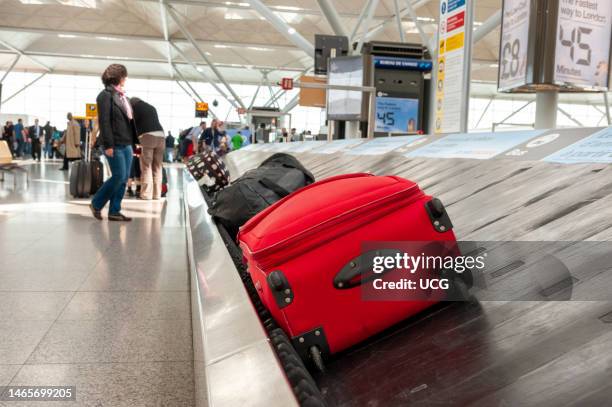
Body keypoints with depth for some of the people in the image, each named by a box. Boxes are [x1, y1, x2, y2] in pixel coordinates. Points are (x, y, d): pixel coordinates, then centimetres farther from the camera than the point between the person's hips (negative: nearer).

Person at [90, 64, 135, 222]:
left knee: (124, 178, 6)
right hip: (115, 144, -8)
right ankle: (96, 204, 11)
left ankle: (114, 211, 13)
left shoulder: (123, 96, 16)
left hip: (127, 143, 8)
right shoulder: (106, 95, -7)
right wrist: (108, 145, -18)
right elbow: (104, 121, -13)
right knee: (119, 176, -8)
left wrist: (133, 140, 11)